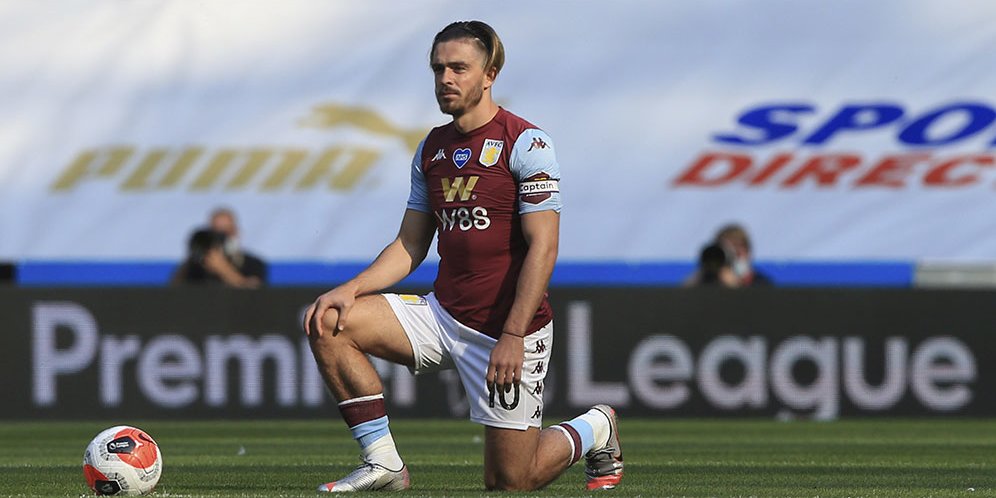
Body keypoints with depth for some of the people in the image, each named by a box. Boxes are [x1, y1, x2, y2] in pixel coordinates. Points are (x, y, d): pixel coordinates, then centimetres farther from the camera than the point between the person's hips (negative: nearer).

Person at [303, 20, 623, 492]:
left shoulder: (525, 143, -12)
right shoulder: (431, 149, 10)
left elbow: (543, 247, -17)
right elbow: (411, 245, 14)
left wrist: (512, 337, -23)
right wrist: (351, 289, -4)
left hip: (508, 331, -6)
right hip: (443, 314, 6)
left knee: (509, 481, -4)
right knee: (327, 323, -10)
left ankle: (593, 430, 28)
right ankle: (383, 463, -6)